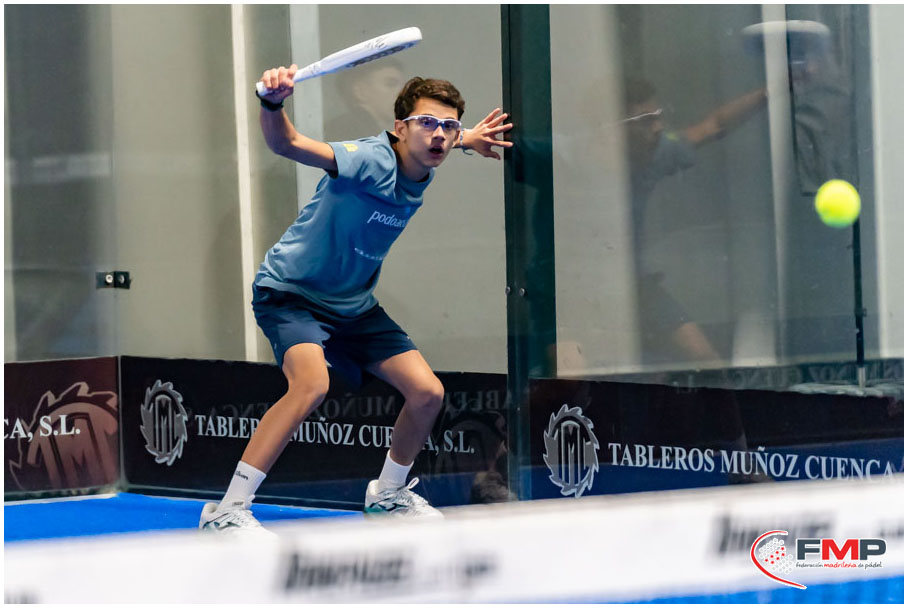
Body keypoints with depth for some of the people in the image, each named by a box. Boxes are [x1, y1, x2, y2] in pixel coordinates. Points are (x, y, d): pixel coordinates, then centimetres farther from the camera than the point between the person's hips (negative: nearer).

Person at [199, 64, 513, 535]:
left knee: (427, 393, 1)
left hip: (353, 305, 8)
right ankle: (227, 511, -30)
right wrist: (273, 103, -64)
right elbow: (287, 144, -46)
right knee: (311, 383, -34)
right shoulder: (369, 160, -28)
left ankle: (388, 493, 29)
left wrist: (467, 140, 17)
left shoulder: (421, 170, -4)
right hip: (291, 292, -8)